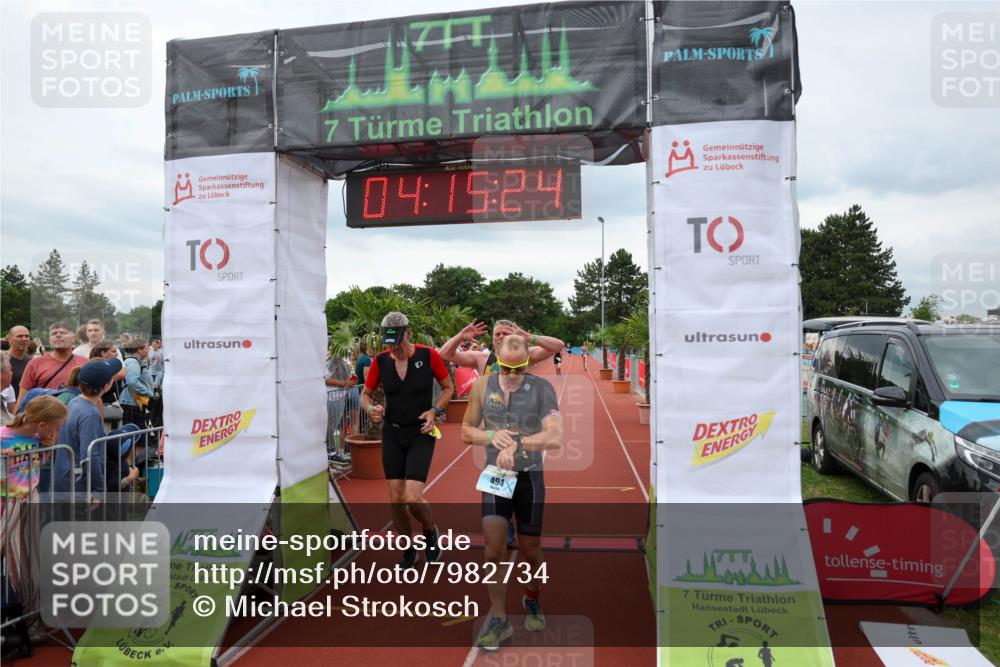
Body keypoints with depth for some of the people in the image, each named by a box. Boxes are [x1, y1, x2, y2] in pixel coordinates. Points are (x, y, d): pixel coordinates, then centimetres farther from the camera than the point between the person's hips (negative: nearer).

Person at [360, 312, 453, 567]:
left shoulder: (428, 355, -10)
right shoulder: (380, 361, -3)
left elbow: (448, 388, 1)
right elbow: (365, 394, 8)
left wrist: (435, 411, -15)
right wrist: (371, 408, -14)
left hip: (421, 434, -3)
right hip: (392, 433, 3)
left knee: (412, 499, -14)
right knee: (395, 500, 5)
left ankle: (430, 530, 21)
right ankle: (408, 551, 28)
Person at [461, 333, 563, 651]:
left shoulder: (542, 388, -14)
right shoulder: (482, 386, -5)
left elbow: (555, 438, -24)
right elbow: (467, 432, 3)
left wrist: (516, 444, -35)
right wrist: (491, 436, -17)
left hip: (530, 478, -1)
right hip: (495, 476, 1)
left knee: (530, 549, 12)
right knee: (494, 547, -4)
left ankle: (532, 600, 41)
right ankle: (498, 618, 14)